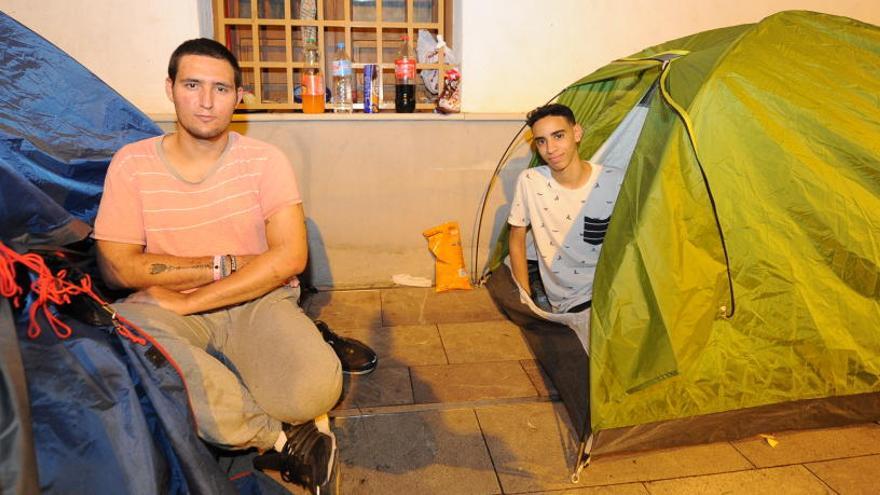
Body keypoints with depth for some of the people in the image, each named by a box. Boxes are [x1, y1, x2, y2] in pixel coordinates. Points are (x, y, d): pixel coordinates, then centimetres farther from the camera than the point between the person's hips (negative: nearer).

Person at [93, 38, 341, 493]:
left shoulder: (264, 160, -1)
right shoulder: (131, 163, 2)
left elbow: (290, 256, -13)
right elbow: (117, 267, -4)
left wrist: (185, 300, -16)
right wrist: (224, 265, -10)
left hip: (257, 302, -2)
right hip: (171, 311, 2)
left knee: (315, 387, -32)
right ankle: (282, 438, -18)